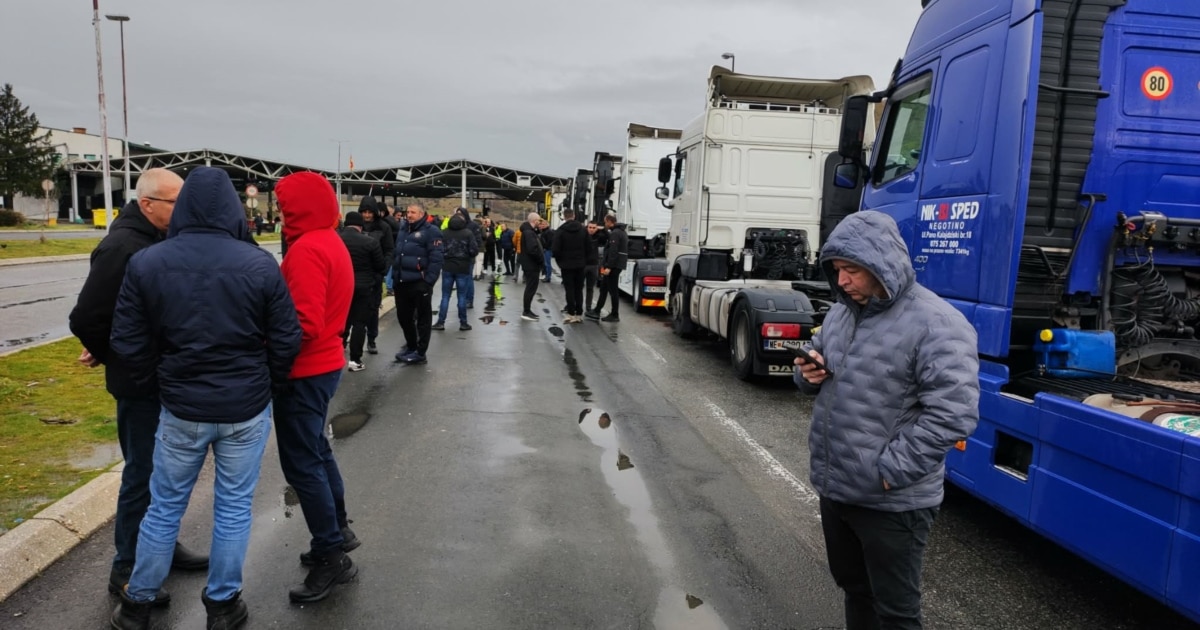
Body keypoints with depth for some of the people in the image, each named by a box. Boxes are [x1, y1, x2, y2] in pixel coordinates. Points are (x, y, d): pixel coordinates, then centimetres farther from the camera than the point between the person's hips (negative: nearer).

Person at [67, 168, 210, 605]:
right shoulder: (121, 247, -20)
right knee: (142, 475, 2)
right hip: (140, 384, -8)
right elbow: (85, 318, -20)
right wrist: (113, 358, -4)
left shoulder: (159, 241, 8)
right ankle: (126, 569, 17)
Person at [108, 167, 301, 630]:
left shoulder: (146, 263, -6)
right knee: (234, 506, 12)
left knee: (164, 505, 17)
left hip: (180, 408, 2)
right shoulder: (260, 264, -11)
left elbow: (128, 341, -2)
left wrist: (155, 383, 15)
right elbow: (287, 339, -7)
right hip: (247, 408, -1)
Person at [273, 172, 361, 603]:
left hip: (305, 371, -10)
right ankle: (339, 529, 34)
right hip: (325, 363, 10)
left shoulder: (307, 250, -20)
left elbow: (304, 325, -27)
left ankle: (332, 557, 10)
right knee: (315, 451, 21)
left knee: (301, 463, 0)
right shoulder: (330, 242, 10)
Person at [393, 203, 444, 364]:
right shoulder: (403, 229, 15)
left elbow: (436, 257, -15)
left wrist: (429, 280, -19)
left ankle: (420, 352, 10)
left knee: (423, 318, 3)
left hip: (420, 282, -8)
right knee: (403, 316, 16)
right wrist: (394, 273, 13)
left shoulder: (431, 231, -9)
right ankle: (411, 346, 31)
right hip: (402, 281, 8)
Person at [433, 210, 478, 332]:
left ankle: (441, 322, 7)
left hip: (447, 267, 2)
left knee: (445, 296, 8)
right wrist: (470, 258, 9)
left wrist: (445, 256, 10)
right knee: (462, 296, 6)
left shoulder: (444, 233, -1)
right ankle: (463, 323, 10)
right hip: (463, 268, -2)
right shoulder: (468, 233, -6)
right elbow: (474, 250, -10)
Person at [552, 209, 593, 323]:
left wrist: (559, 262, 5)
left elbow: (556, 249, -10)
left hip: (567, 264, -4)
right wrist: (585, 261, 11)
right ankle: (579, 314, 8)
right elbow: (588, 247, 4)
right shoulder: (583, 230, 5)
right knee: (579, 290, 9)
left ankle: (571, 314, -1)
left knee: (569, 290, 1)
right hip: (580, 264, 4)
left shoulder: (561, 230, -9)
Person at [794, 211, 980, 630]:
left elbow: (952, 415, -24)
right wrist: (808, 374, -4)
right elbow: (818, 364, 20)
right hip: (834, 488, 7)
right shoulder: (841, 311, 7)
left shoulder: (935, 323, -19)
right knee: (853, 588, 25)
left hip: (891, 502, -7)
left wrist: (888, 472, -23)